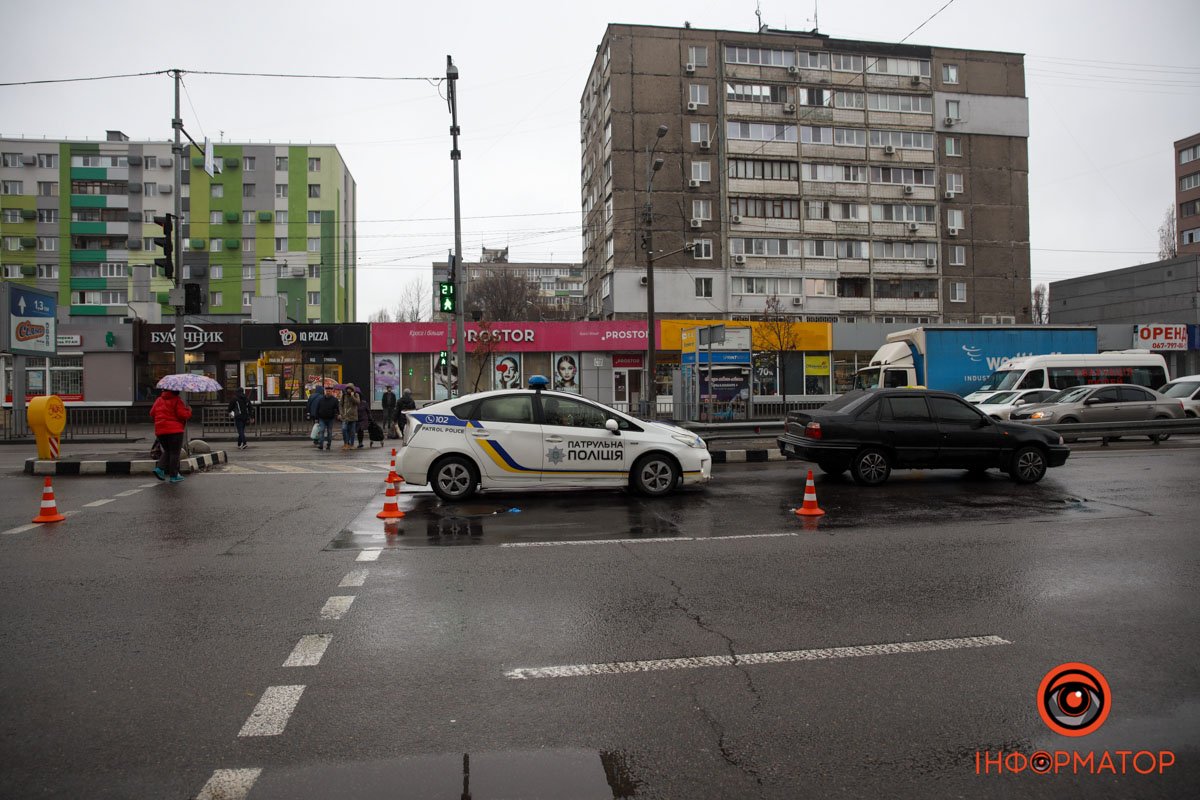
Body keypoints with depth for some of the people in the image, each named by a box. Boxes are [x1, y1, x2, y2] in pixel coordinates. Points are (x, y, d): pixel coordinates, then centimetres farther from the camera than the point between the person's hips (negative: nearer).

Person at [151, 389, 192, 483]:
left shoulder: (159, 400, 11)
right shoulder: (177, 400, -9)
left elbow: (152, 414, 10)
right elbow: (183, 414, -16)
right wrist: (189, 411, 4)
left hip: (160, 431, 6)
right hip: (174, 430, -6)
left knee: (167, 451, 21)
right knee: (175, 453, 0)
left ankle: (159, 468, 2)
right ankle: (174, 476, 2)